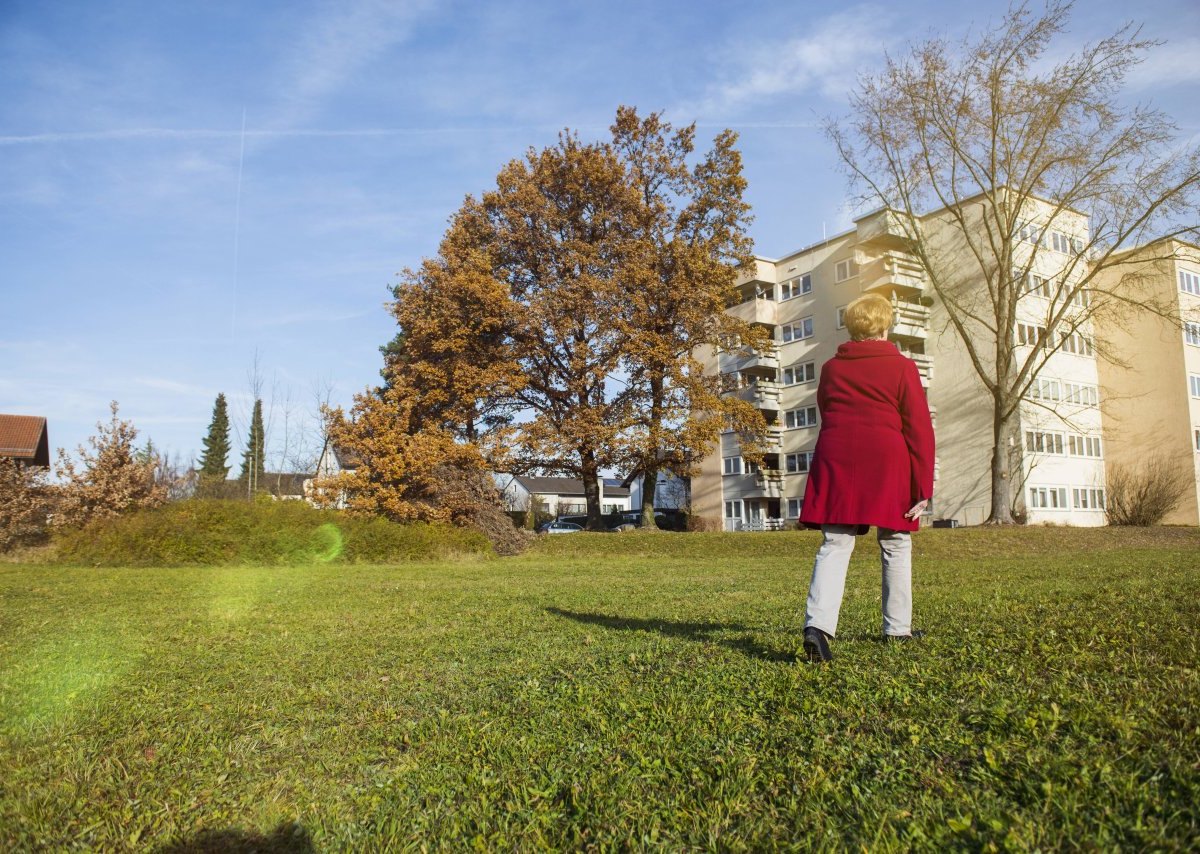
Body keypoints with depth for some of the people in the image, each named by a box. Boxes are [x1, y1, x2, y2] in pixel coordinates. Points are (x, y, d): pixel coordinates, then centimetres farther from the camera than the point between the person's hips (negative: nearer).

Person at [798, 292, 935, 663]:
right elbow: (919, 430, -4)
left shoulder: (831, 368, 10)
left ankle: (818, 623, -21)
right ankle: (897, 628, 22)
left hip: (836, 460, 2)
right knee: (895, 545, 13)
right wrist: (923, 487, -3)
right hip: (887, 464, -2)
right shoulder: (902, 367, 0)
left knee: (835, 544, -2)